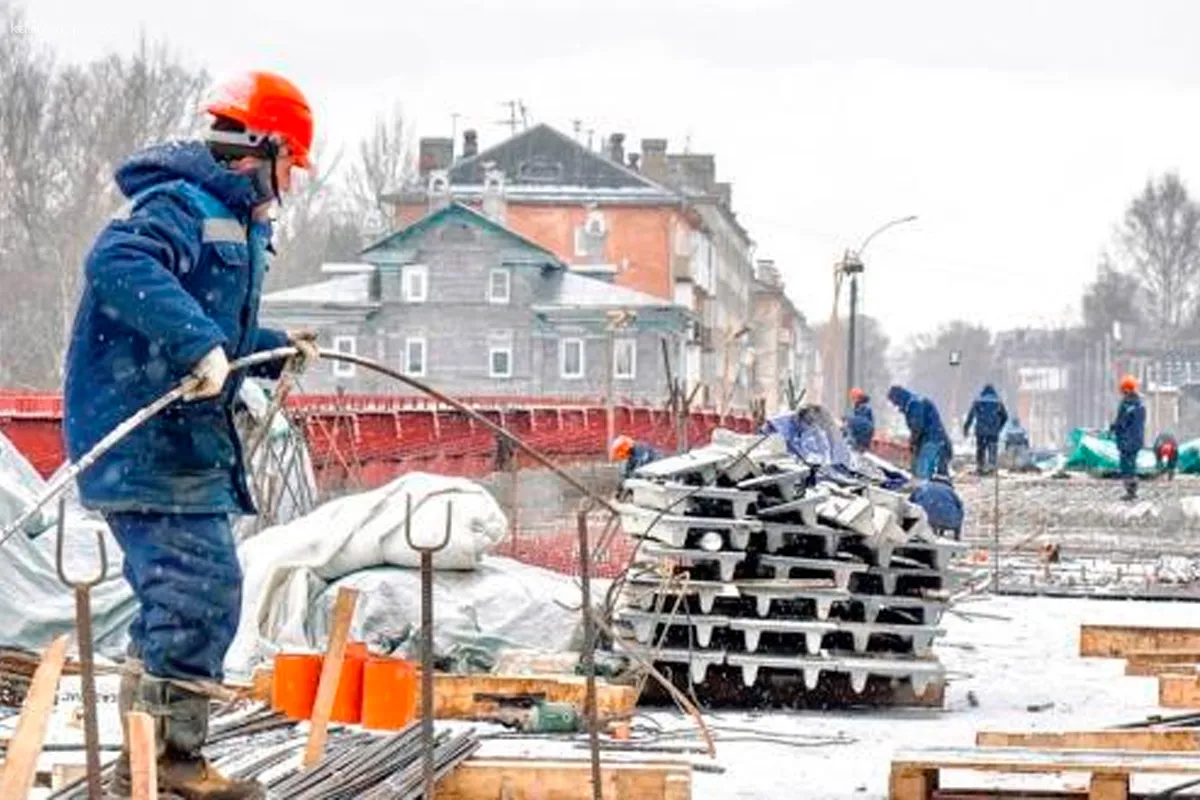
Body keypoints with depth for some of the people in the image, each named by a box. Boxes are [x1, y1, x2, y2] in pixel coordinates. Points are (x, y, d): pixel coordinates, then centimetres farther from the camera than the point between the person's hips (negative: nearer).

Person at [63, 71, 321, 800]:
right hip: (150, 445, -11)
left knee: (204, 599, 14)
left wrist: (276, 350, 44)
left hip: (183, 446, 11)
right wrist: (198, 342, -37)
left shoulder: (231, 221, 22)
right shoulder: (182, 207, -13)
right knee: (195, 593, -13)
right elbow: (117, 264, -32)